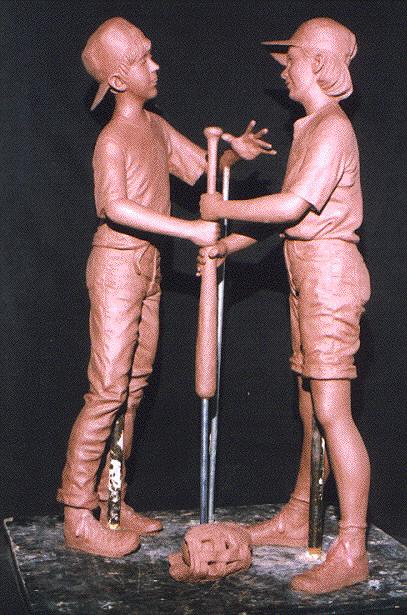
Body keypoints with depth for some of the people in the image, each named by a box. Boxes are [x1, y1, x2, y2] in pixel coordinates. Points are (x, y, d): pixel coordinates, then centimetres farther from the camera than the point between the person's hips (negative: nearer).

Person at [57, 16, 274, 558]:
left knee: (135, 386, 11)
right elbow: (115, 206, -33)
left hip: (148, 266, 9)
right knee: (108, 391, -8)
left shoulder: (157, 127, 11)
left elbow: (202, 166, 16)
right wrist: (191, 229, -35)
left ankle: (110, 500, 22)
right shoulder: (112, 140, -16)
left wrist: (235, 152, -6)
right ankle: (78, 518, 1)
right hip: (116, 265, -9)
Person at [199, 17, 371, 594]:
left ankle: (351, 551, -3)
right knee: (311, 410, 15)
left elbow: (292, 206, -22)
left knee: (331, 411, -10)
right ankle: (296, 520, 26)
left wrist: (222, 209, -10)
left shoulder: (332, 127, -12)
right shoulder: (311, 127, 18)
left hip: (329, 271, -10)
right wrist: (230, 244, 12)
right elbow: (291, 211, 18)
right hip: (308, 275, 10)